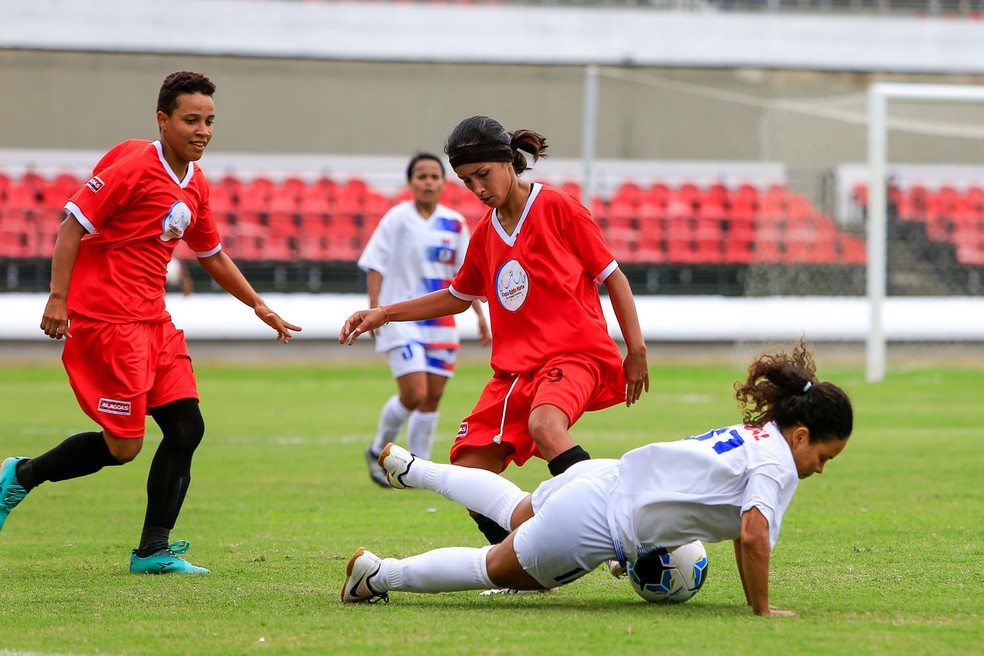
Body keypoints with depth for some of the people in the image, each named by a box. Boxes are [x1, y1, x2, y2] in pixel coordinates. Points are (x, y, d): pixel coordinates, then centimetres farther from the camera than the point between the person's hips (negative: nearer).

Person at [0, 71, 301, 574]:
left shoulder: (195, 185, 14)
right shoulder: (134, 166, -12)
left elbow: (212, 255, 28)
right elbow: (74, 223, -14)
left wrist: (259, 306, 27)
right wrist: (58, 297, -20)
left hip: (152, 321, 9)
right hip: (106, 319, -9)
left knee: (186, 428, -1)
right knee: (123, 446, -10)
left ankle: (153, 551, 5)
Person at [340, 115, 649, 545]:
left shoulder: (558, 208, -3)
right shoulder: (484, 235, 15)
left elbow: (613, 277, 1)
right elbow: (457, 298, 31)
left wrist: (636, 351, -4)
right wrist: (384, 314, 24)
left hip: (575, 352, -7)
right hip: (514, 368, 7)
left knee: (544, 423, -39)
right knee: (468, 476, -5)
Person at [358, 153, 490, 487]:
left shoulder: (454, 224, 6)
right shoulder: (397, 219, -5)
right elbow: (375, 266, -4)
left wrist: (480, 314, 8)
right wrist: (374, 310, -13)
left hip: (440, 321, 4)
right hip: (402, 319, -4)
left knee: (432, 398, 2)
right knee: (414, 394, -15)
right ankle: (378, 451, 9)